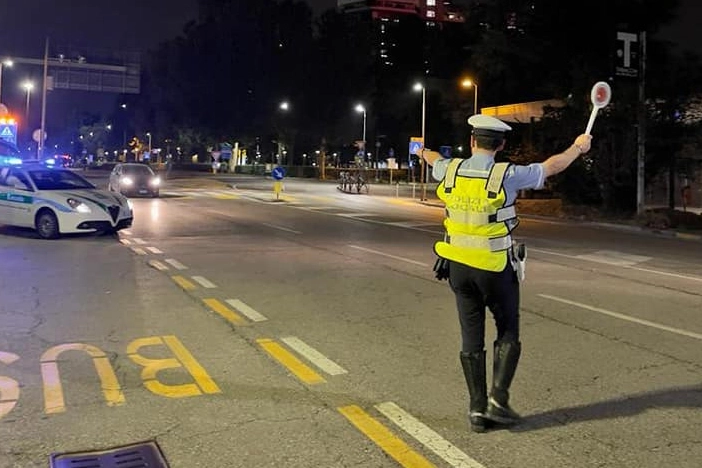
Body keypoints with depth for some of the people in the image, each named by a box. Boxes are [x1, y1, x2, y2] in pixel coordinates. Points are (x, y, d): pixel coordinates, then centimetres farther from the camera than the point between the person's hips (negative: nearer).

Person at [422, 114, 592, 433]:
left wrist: (425, 152, 48)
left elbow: (435, 161, 23)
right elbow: (552, 167, 0)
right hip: (496, 268, -4)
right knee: (508, 334, 13)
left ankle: (478, 409, 13)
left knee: (471, 339, 9)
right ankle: (498, 399, 4)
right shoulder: (506, 175, -14)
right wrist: (578, 147, 20)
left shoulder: (451, 171, -2)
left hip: (459, 266, 4)